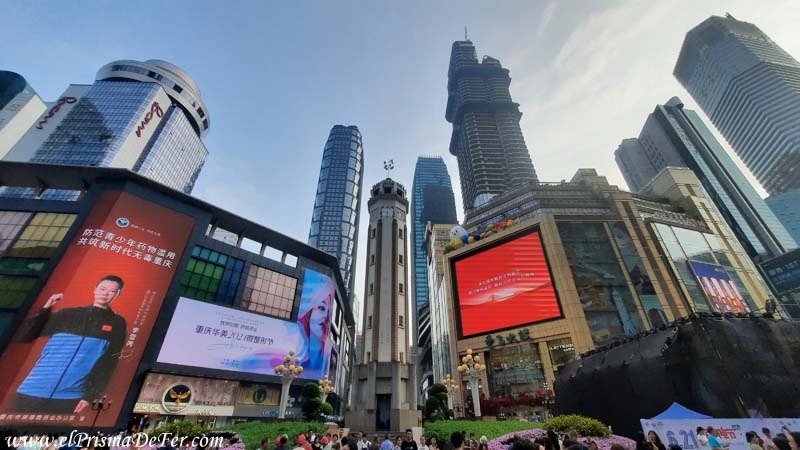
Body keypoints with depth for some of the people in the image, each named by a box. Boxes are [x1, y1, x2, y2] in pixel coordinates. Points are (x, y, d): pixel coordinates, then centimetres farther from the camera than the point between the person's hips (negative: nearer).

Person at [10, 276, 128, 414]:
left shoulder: (117, 324, 3)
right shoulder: (69, 314, 10)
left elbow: (108, 363, -2)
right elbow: (24, 336, 8)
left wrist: (90, 395, -10)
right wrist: (46, 309, -1)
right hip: (33, 391, 2)